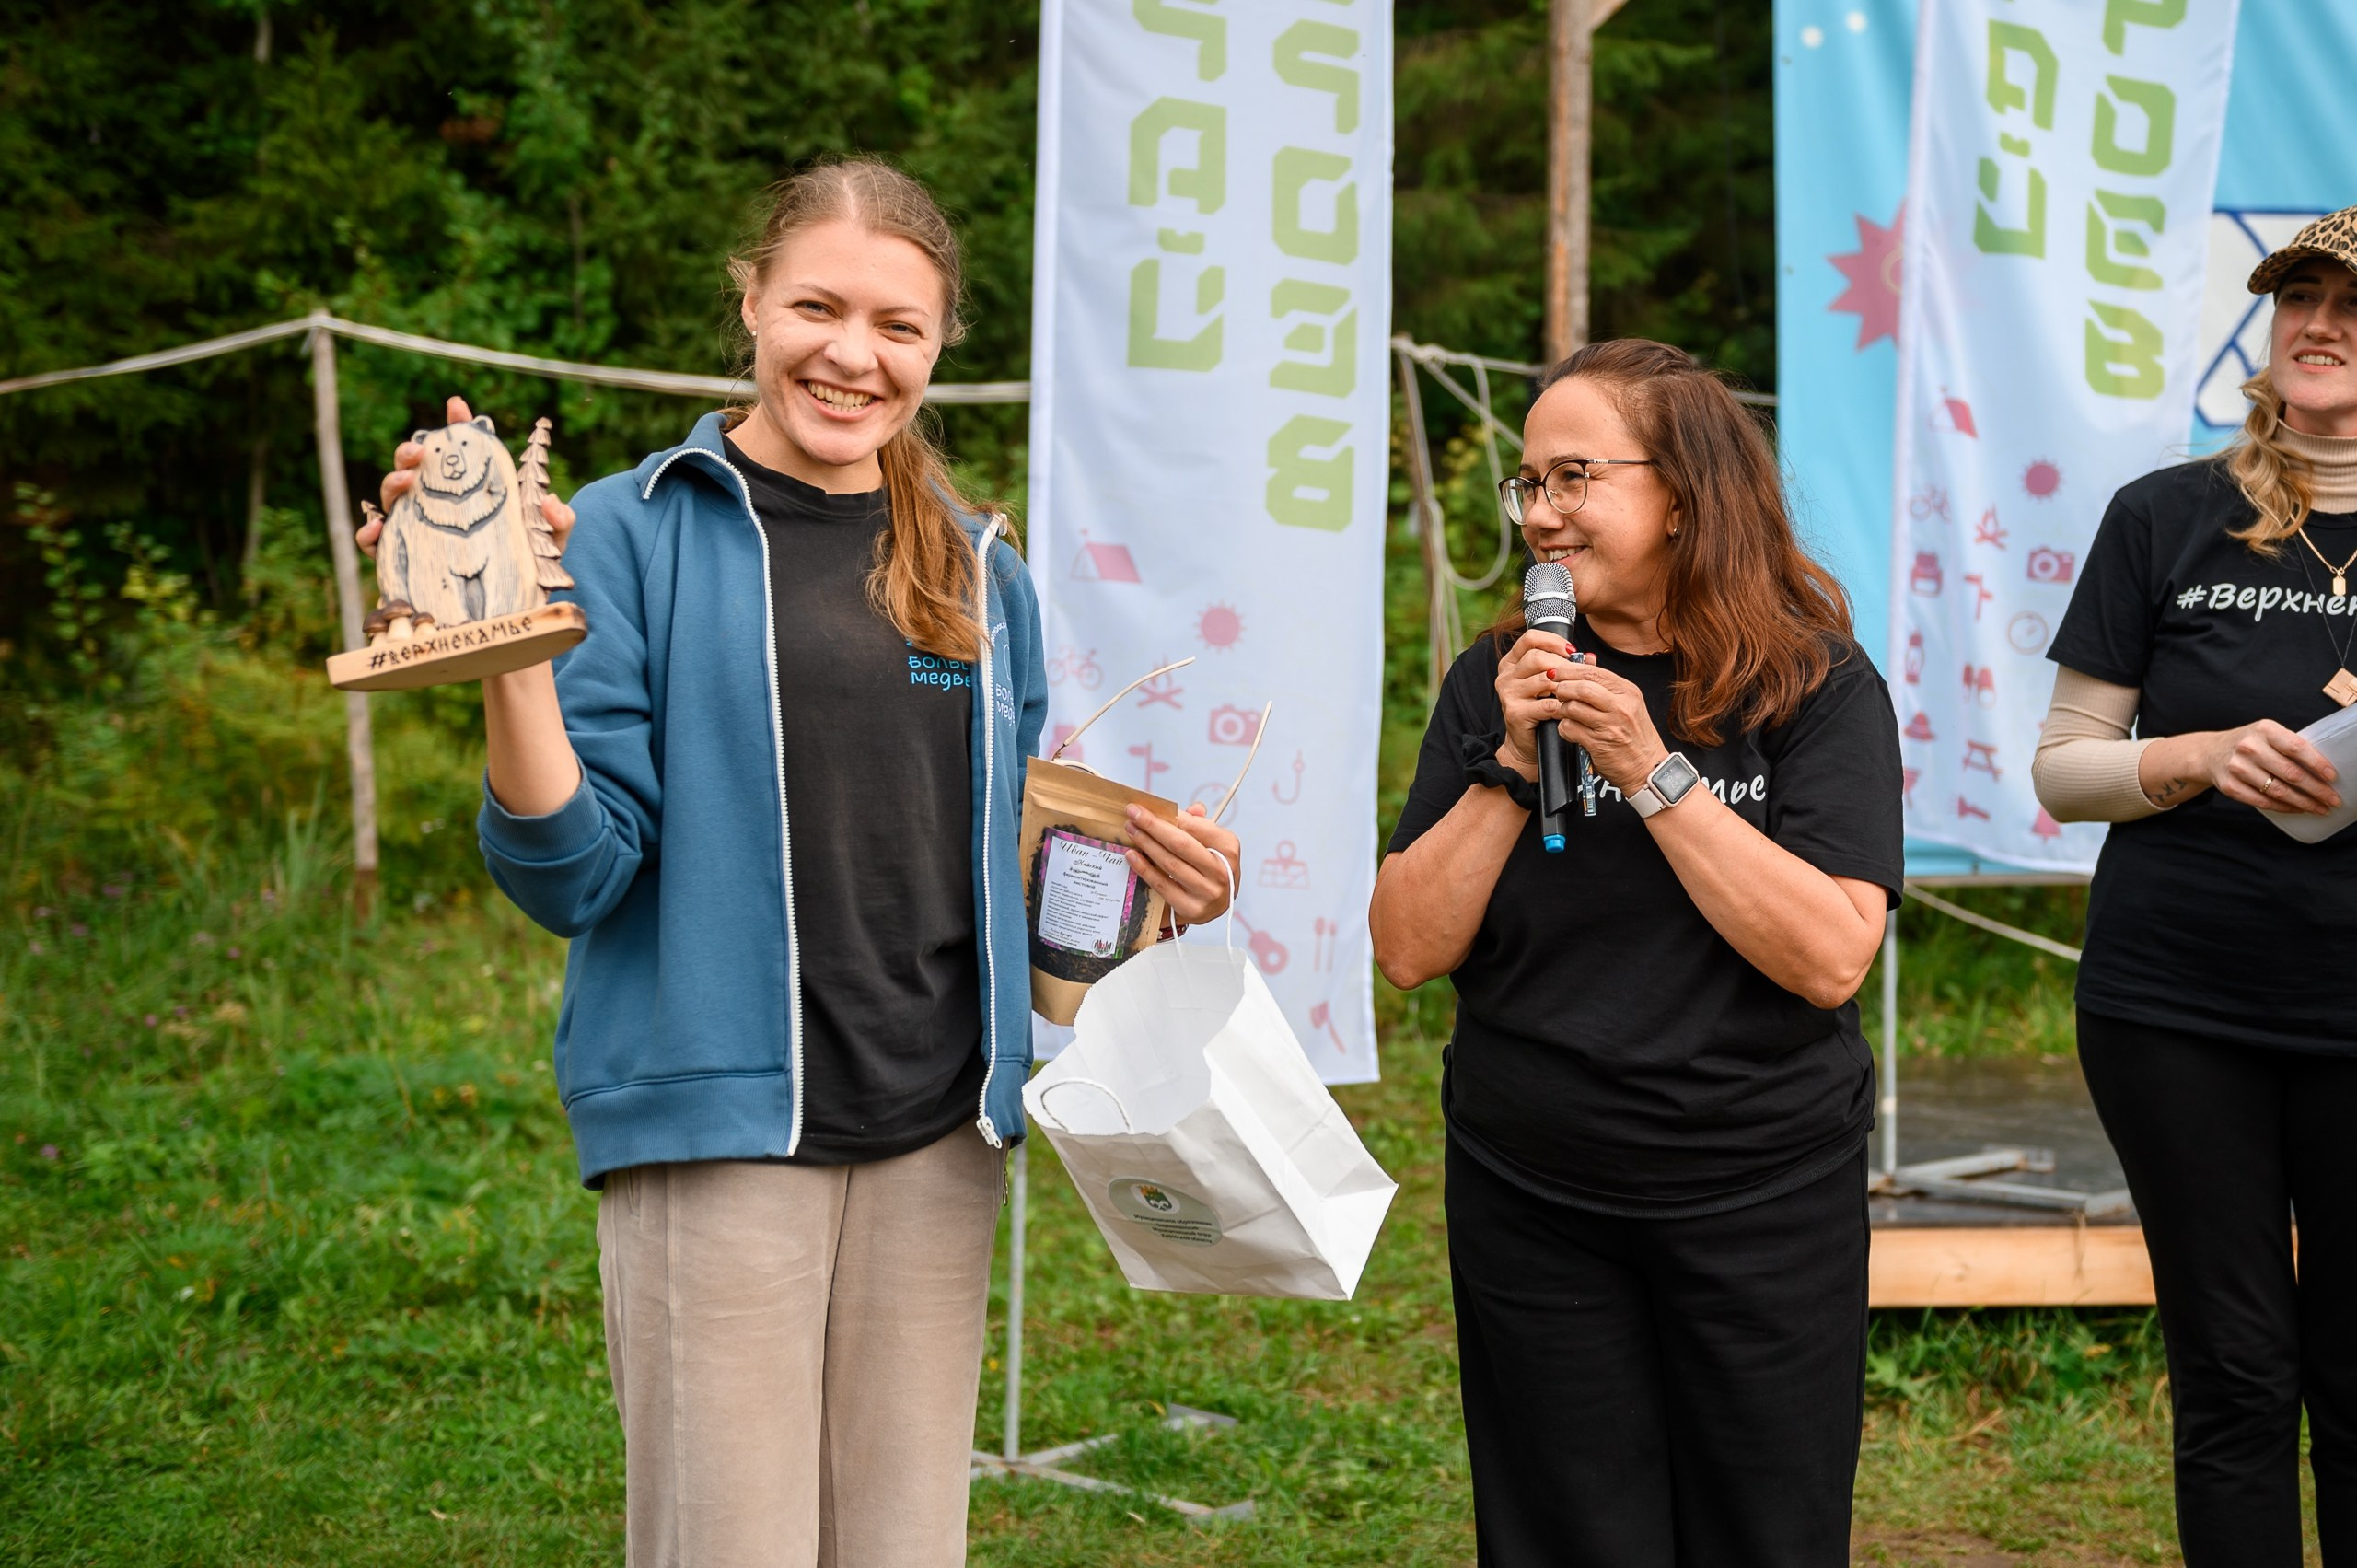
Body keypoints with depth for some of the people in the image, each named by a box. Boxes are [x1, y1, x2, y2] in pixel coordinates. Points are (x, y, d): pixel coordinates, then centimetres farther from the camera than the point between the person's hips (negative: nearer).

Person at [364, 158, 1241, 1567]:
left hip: (937, 1134, 5)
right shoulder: (636, 535, -3)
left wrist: (1137, 873, 1)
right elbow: (573, 874, -8)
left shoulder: (979, 570, 12)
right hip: (718, 1130, -5)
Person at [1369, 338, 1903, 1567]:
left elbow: (1831, 957, -17)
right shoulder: (1497, 683, 3)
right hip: (1528, 1200, 2)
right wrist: (1513, 767, -14)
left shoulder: (1815, 685, -6)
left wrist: (1652, 774, -19)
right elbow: (1410, 949, -2)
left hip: (1762, 1199, -2)